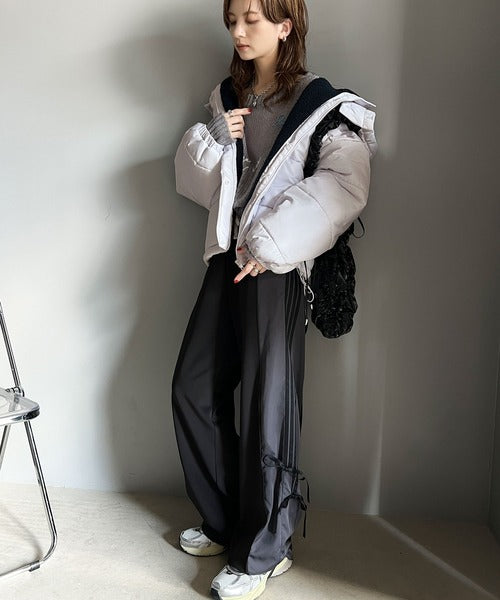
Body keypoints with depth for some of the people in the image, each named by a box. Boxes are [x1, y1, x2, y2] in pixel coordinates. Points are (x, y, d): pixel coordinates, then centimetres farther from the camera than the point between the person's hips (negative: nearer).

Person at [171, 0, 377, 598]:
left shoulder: (321, 105, -4)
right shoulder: (227, 99, 15)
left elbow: (345, 185, -17)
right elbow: (192, 176, 16)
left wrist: (271, 244, -20)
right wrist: (214, 139, -4)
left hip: (276, 269, -7)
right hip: (227, 258, 7)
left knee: (265, 405, -2)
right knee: (193, 389, 9)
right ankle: (225, 523, 27)